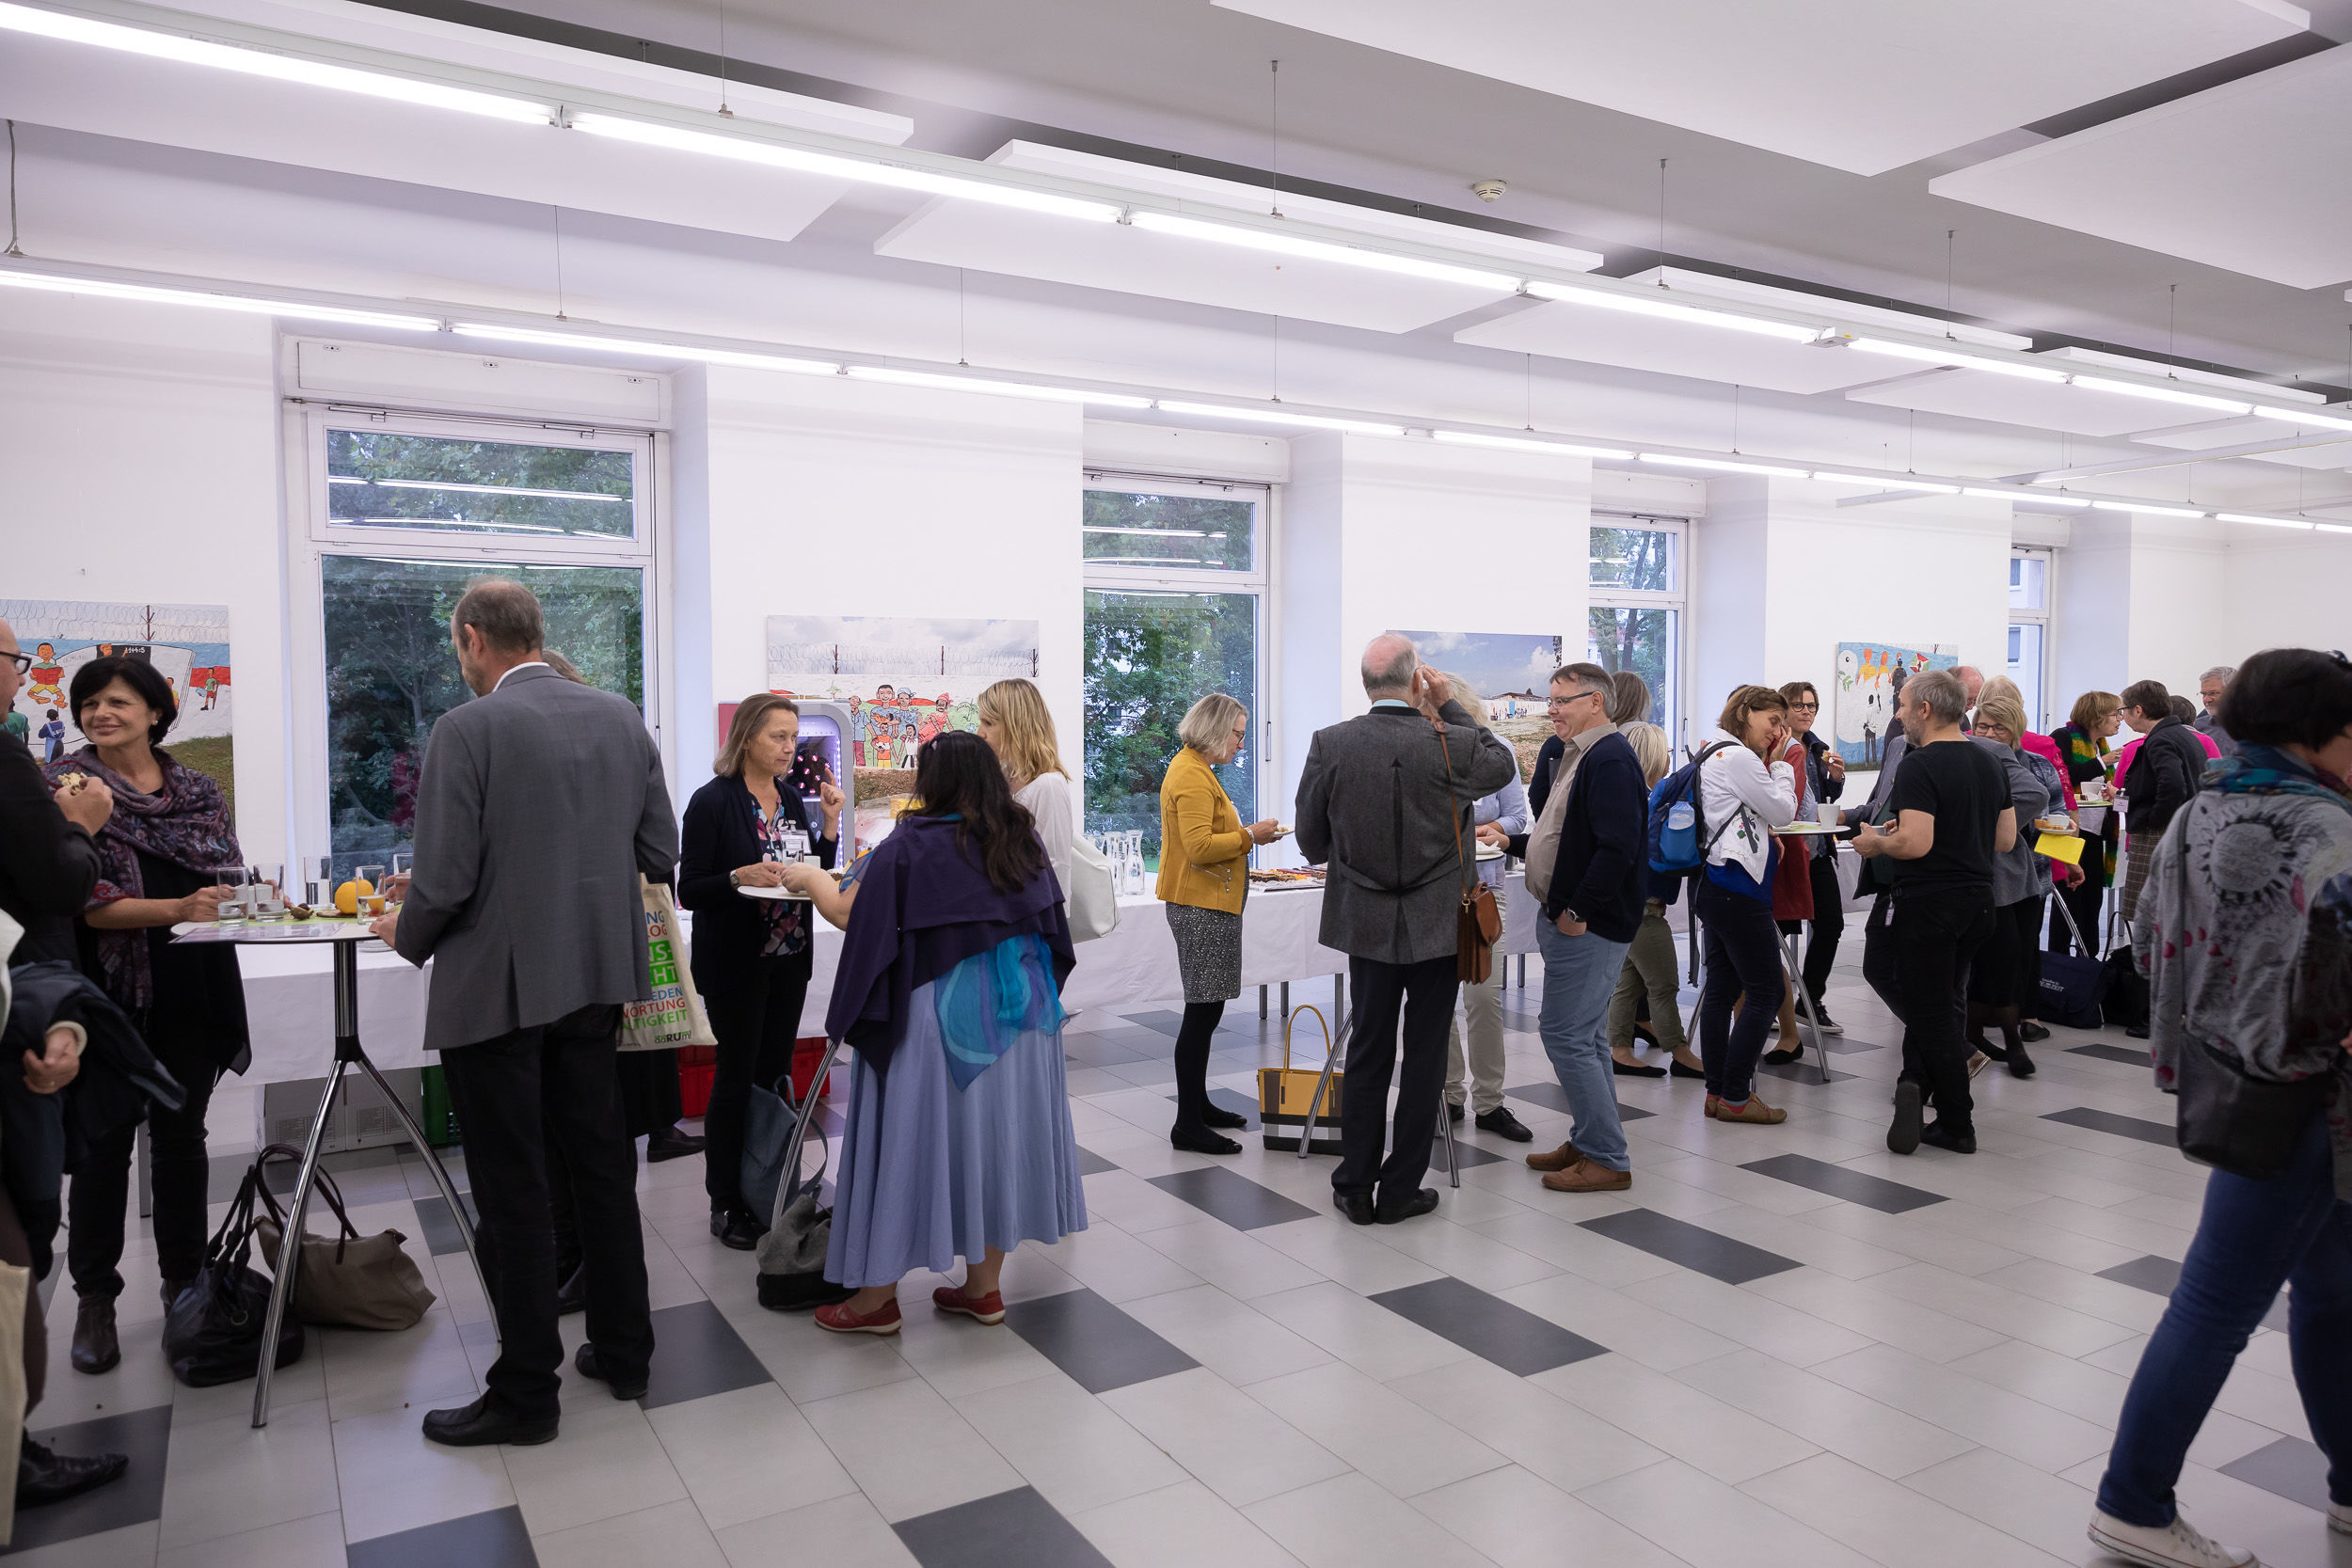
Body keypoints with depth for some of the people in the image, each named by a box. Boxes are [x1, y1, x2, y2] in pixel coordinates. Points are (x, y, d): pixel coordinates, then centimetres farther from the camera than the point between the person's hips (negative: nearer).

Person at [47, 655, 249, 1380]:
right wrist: (178, 908, -26)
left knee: (181, 1136, 12)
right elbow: (89, 904, -12)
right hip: (111, 992, -3)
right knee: (104, 1145, 6)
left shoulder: (198, 791, 7)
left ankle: (184, 1281, 25)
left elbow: (227, 879, 10)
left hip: (191, 991, 3)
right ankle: (94, 1301, 19)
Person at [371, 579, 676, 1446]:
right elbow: (662, 853, 5)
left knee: (512, 1193, 4)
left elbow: (445, 879, -17)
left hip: (495, 986, -6)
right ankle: (623, 1350, 29)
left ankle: (526, 1392, 16)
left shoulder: (466, 731, -15)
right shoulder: (620, 717, 2)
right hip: (595, 980, 6)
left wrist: (406, 934, 4)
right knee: (602, 1165, 17)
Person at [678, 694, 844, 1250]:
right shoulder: (713, 801, -11)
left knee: (775, 1073, 11)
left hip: (788, 959, 6)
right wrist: (741, 877, -27)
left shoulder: (791, 798, 8)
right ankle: (726, 1203, 14)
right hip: (735, 964, -6)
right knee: (736, 1076, 1)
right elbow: (689, 890, -12)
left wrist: (830, 822, -1)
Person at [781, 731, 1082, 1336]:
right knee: (995, 1132, 12)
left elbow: (844, 911, -10)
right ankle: (984, 1286, 22)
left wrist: (806, 876, 7)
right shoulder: (1022, 839, 4)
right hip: (1016, 1011, 6)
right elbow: (1047, 922, 14)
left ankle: (879, 1296, 16)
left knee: (912, 1138, 4)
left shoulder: (912, 843, -13)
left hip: (936, 1015, -5)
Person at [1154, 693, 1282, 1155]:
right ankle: (1188, 1125, -3)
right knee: (1202, 1011, -8)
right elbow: (1199, 846, -24)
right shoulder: (1191, 775, -16)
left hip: (1205, 904, 11)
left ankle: (1197, 1104, 25)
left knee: (1205, 1009, 15)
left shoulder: (1195, 768, 19)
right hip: (1202, 906, -11)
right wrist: (1250, 836, -15)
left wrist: (1245, 835, 15)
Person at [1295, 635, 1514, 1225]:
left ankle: (1355, 1188, 19)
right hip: (1437, 926, -2)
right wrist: (1449, 706, 7)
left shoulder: (1329, 744, -10)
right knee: (1425, 1056, 9)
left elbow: (1310, 839, 0)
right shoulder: (1452, 745, -15)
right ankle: (1400, 1191, 17)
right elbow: (1504, 764, 9)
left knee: (1368, 1052, 13)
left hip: (1366, 923, 2)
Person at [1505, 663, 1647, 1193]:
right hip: (1566, 919, 10)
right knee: (1586, 1037, 15)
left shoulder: (1611, 760, -17)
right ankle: (1591, 1143, 25)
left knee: (1565, 1035, -7)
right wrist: (1511, 841, 17)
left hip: (1589, 927, -10)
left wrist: (1577, 911, -22)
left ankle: (1608, 1159, 2)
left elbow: (1617, 848, -25)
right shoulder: (1578, 756, 16)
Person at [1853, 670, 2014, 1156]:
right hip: (1978, 902, 8)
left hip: (1928, 905, -8)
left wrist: (1876, 843, -7)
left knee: (1933, 1014, 1)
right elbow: (2006, 840, 14)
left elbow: (1915, 844, -25)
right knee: (1943, 1003, 18)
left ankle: (1957, 1126, 8)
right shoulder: (1991, 765, 9)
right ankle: (1916, 1087, 8)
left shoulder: (1920, 766, -17)